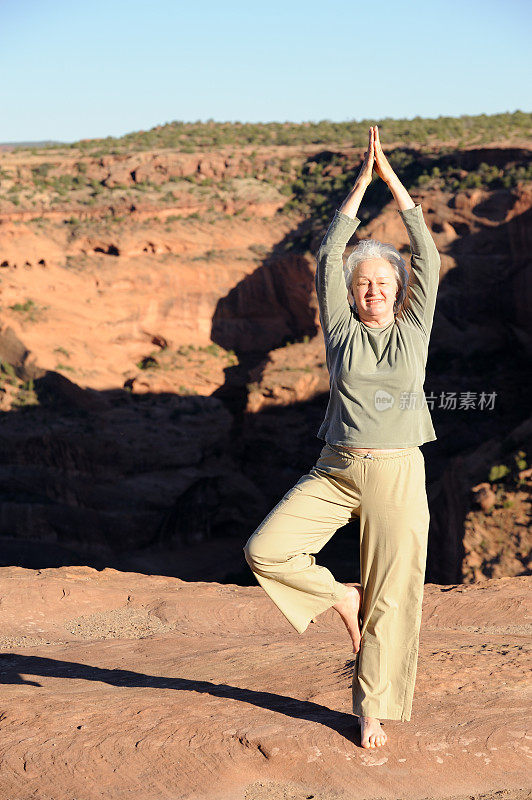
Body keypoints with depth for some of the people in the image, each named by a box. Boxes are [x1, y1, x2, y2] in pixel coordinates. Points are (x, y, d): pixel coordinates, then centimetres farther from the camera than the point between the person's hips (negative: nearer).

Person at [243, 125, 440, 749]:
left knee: (391, 597, 2)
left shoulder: (414, 328, 5)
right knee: (265, 550, -14)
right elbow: (328, 256, 2)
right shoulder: (341, 329, 5)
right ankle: (341, 599, 11)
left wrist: (391, 177, 0)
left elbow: (427, 256, 1)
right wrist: (362, 182, 4)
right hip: (334, 470, 1)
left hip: (397, 475, -1)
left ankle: (373, 709, 16)